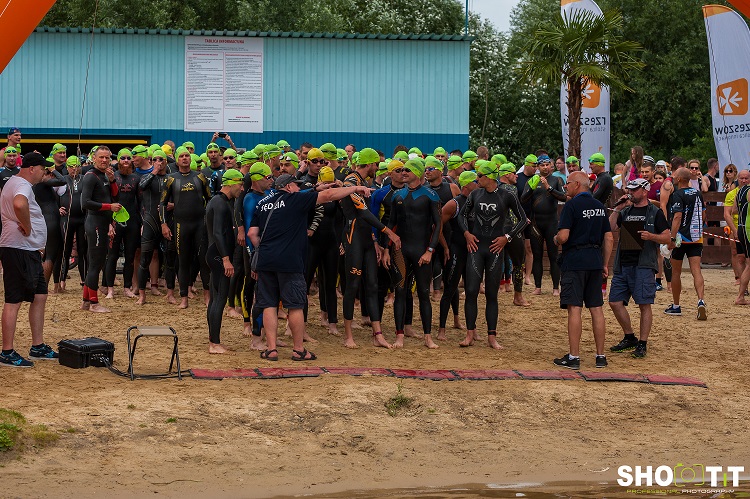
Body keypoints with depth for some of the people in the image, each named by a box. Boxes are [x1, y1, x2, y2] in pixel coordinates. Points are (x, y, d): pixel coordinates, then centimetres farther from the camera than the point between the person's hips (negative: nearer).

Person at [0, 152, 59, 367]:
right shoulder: (22, 185, -15)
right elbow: (19, 205, -38)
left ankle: (38, 347, 20)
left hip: (30, 251, 11)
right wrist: (27, 228, -23)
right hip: (18, 250, -11)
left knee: (39, 295, 14)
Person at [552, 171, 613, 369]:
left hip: (574, 262, -6)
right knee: (596, 308, 9)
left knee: (574, 308, -6)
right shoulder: (599, 206, 12)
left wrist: (555, 239, 5)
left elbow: (563, 236, -17)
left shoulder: (572, 205, -9)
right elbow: (608, 238, 13)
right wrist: (604, 264, 18)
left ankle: (573, 357, -6)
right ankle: (600, 356, 12)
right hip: (595, 262, 6)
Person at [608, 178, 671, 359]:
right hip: (623, 264, 6)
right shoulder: (625, 212, 18)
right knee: (615, 302, 5)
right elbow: (610, 229, 7)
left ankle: (642, 344, 0)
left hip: (644, 265, -6)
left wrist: (651, 236, -18)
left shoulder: (655, 212, 3)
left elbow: (667, 238, -1)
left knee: (644, 305, -6)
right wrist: (617, 209, 2)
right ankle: (630, 338, 21)